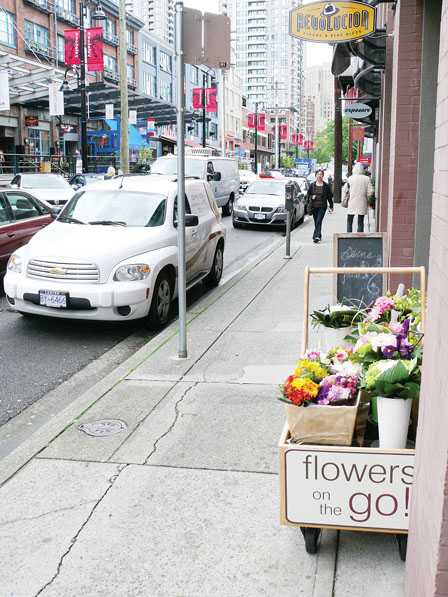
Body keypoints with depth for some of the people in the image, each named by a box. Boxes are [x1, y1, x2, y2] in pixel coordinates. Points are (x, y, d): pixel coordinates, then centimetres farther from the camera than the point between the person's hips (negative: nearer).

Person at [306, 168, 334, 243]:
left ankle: (316, 236, -20)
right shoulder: (312, 185, 7)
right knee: (316, 222, 9)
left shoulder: (326, 186, 3)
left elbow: (329, 196, 8)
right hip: (314, 206, 3)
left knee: (319, 221, -13)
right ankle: (319, 236, 23)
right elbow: (308, 194, 13)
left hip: (322, 207, -3)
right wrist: (311, 197, -9)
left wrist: (331, 206, 10)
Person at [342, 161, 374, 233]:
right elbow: (370, 191, -5)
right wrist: (366, 197, 13)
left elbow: (344, 190, 2)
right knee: (360, 222, 8)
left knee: (349, 221, 10)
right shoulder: (367, 179, -4)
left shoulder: (350, 178, -4)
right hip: (362, 204, 1)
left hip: (352, 203, 0)